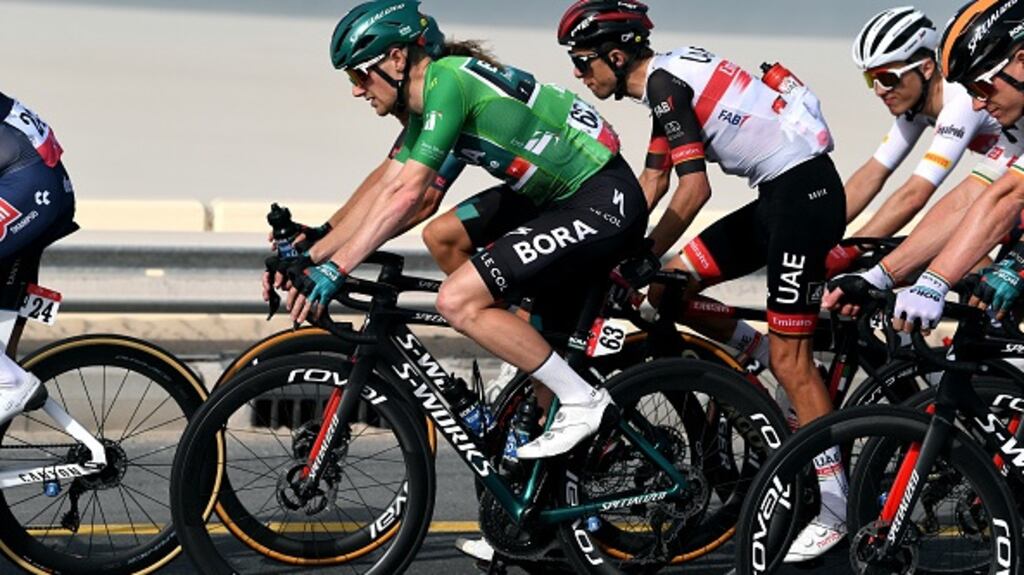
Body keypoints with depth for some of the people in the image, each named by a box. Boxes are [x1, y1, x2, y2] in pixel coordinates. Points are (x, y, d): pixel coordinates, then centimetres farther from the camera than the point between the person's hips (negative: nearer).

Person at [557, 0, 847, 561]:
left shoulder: (664, 82, -14)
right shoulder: (665, 83, 16)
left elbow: (693, 188, -20)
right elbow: (650, 188, 20)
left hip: (803, 189, -10)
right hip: (780, 193, 10)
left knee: (789, 358, -8)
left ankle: (834, 511, -6)